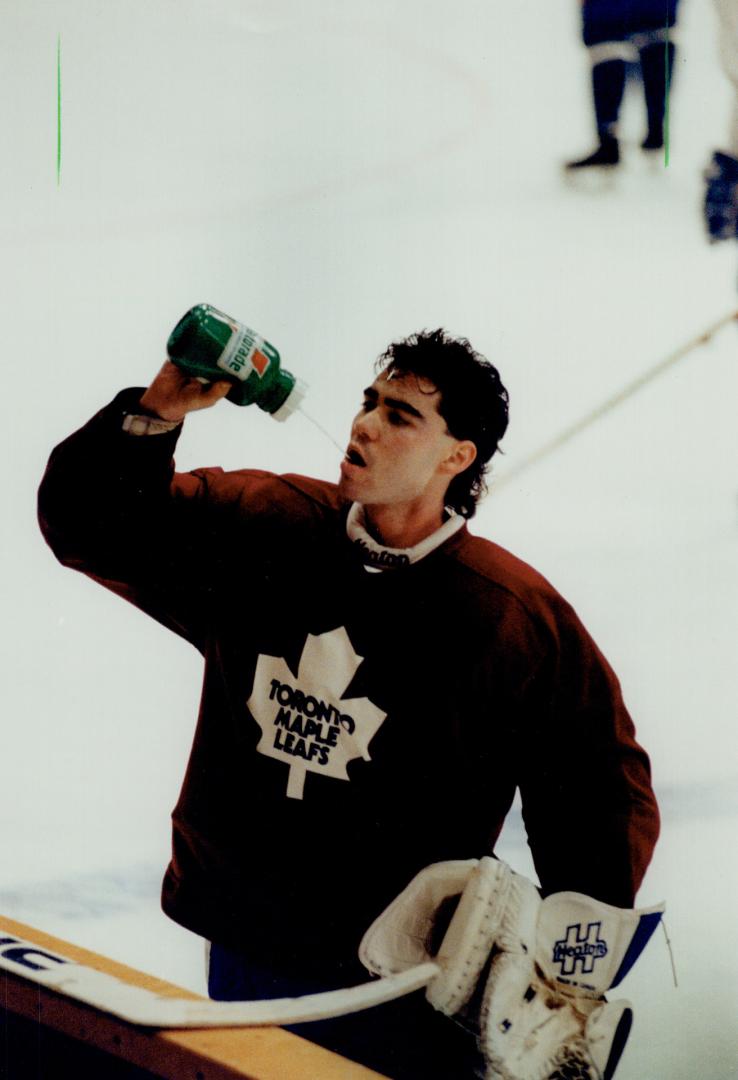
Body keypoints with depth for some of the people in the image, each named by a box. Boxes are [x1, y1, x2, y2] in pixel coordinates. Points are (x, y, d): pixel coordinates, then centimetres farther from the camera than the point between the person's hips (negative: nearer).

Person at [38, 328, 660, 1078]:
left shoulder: (518, 617, -11)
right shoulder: (261, 526, -2)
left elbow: (603, 788, -4)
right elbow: (91, 525, 2)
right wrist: (157, 414, -15)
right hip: (241, 954, 4)